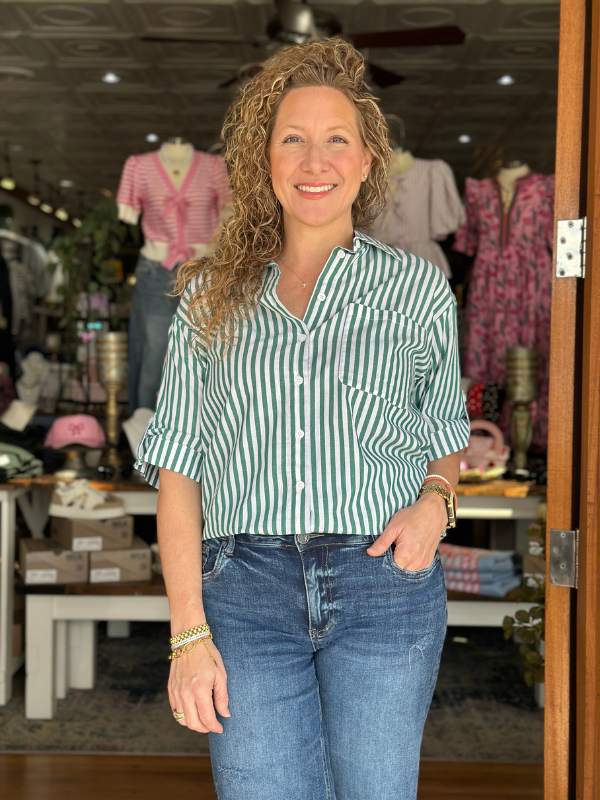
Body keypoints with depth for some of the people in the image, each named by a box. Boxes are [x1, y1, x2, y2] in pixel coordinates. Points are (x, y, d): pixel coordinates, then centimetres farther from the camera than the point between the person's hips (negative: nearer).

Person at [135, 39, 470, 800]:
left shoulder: (419, 289, 8)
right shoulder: (211, 297, 9)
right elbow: (178, 471, 5)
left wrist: (434, 500, -4)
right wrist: (189, 635, -3)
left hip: (384, 586, 0)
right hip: (246, 588, 1)